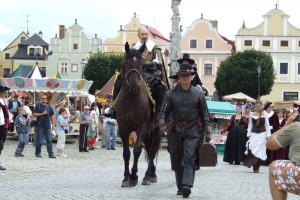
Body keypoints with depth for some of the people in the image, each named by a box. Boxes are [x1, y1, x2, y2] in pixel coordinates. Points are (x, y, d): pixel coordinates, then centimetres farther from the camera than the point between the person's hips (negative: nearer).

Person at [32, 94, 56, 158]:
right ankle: (38, 153, 13)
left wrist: (53, 124, 9)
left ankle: (51, 154, -2)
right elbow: (34, 114, -7)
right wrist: (42, 113, -13)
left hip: (48, 126, 3)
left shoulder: (49, 107, 13)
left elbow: (52, 116, 16)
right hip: (40, 126, -3)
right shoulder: (38, 106, 3)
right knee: (39, 140, 2)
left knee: (49, 140, -1)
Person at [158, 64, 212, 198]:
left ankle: (187, 186, -24)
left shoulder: (198, 94, 4)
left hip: (193, 131, -2)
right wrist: (162, 125, -15)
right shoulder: (171, 94, 5)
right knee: (177, 161, 7)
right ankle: (180, 188, 17)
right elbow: (164, 111, 2)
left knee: (190, 158, -16)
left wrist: (208, 132, 0)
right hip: (176, 130, 2)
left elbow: (205, 115, 6)